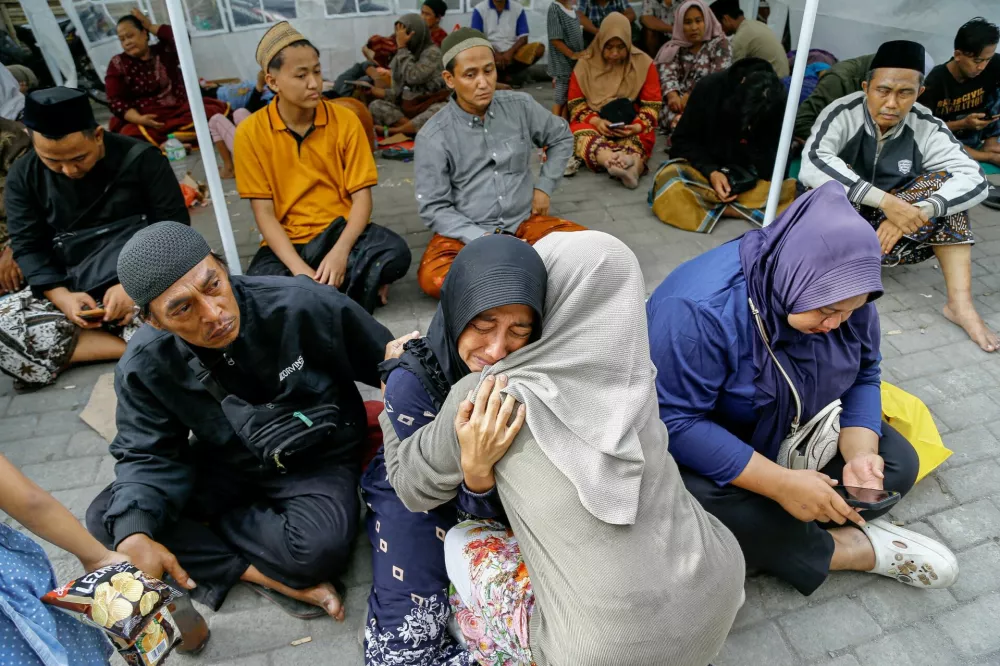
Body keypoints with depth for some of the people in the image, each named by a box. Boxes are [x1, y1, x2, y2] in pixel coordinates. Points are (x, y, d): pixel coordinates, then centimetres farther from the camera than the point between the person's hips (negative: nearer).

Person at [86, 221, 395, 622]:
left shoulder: (300, 305, -26)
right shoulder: (145, 365, -15)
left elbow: (387, 363, -12)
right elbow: (148, 454, -10)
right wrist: (132, 533, -27)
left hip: (318, 458, -3)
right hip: (227, 466, 4)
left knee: (320, 547, -33)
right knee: (105, 518, -14)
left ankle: (211, 518, -7)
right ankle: (259, 574, -17)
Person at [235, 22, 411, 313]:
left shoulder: (345, 121, -4)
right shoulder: (250, 133, -6)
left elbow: (361, 197, -5)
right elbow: (263, 213, -7)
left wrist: (340, 251, -24)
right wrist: (299, 268, -23)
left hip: (341, 232, 0)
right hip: (288, 242, 0)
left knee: (396, 253, -30)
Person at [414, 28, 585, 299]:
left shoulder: (520, 105, 0)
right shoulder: (433, 137, -10)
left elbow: (561, 138, 17)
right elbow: (433, 208, -10)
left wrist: (545, 186, 7)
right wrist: (482, 239, -21)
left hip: (525, 221, 3)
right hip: (467, 232, -2)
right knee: (431, 277, -32)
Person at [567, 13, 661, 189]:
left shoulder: (644, 63, 2)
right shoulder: (585, 64, 3)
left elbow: (652, 104, -1)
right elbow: (575, 103, 2)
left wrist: (637, 126, -20)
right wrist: (596, 121, -16)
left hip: (630, 127, 1)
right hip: (594, 124, -1)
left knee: (642, 136, -33)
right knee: (581, 132, -35)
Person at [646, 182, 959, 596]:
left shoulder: (841, 294, -14)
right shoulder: (700, 310, -36)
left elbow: (863, 376, -3)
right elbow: (675, 422, -35)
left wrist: (860, 453, -22)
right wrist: (780, 484, -36)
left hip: (797, 430, 6)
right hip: (701, 443, -6)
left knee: (897, 463, -4)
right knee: (700, 503, -34)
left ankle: (780, 527, -13)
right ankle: (852, 547, -12)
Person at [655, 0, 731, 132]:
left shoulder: (719, 44, 7)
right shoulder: (675, 47, 16)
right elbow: (667, 75, -1)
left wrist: (691, 97, -22)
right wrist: (672, 95, -24)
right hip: (679, 102, 2)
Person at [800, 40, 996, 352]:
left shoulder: (927, 127, -7)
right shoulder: (843, 113, -16)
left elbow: (975, 180, -17)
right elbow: (812, 164, -36)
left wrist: (917, 212, -35)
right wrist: (886, 201, -39)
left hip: (891, 232, 4)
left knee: (944, 183, -17)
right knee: (835, 183, -29)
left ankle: (961, 304, -20)